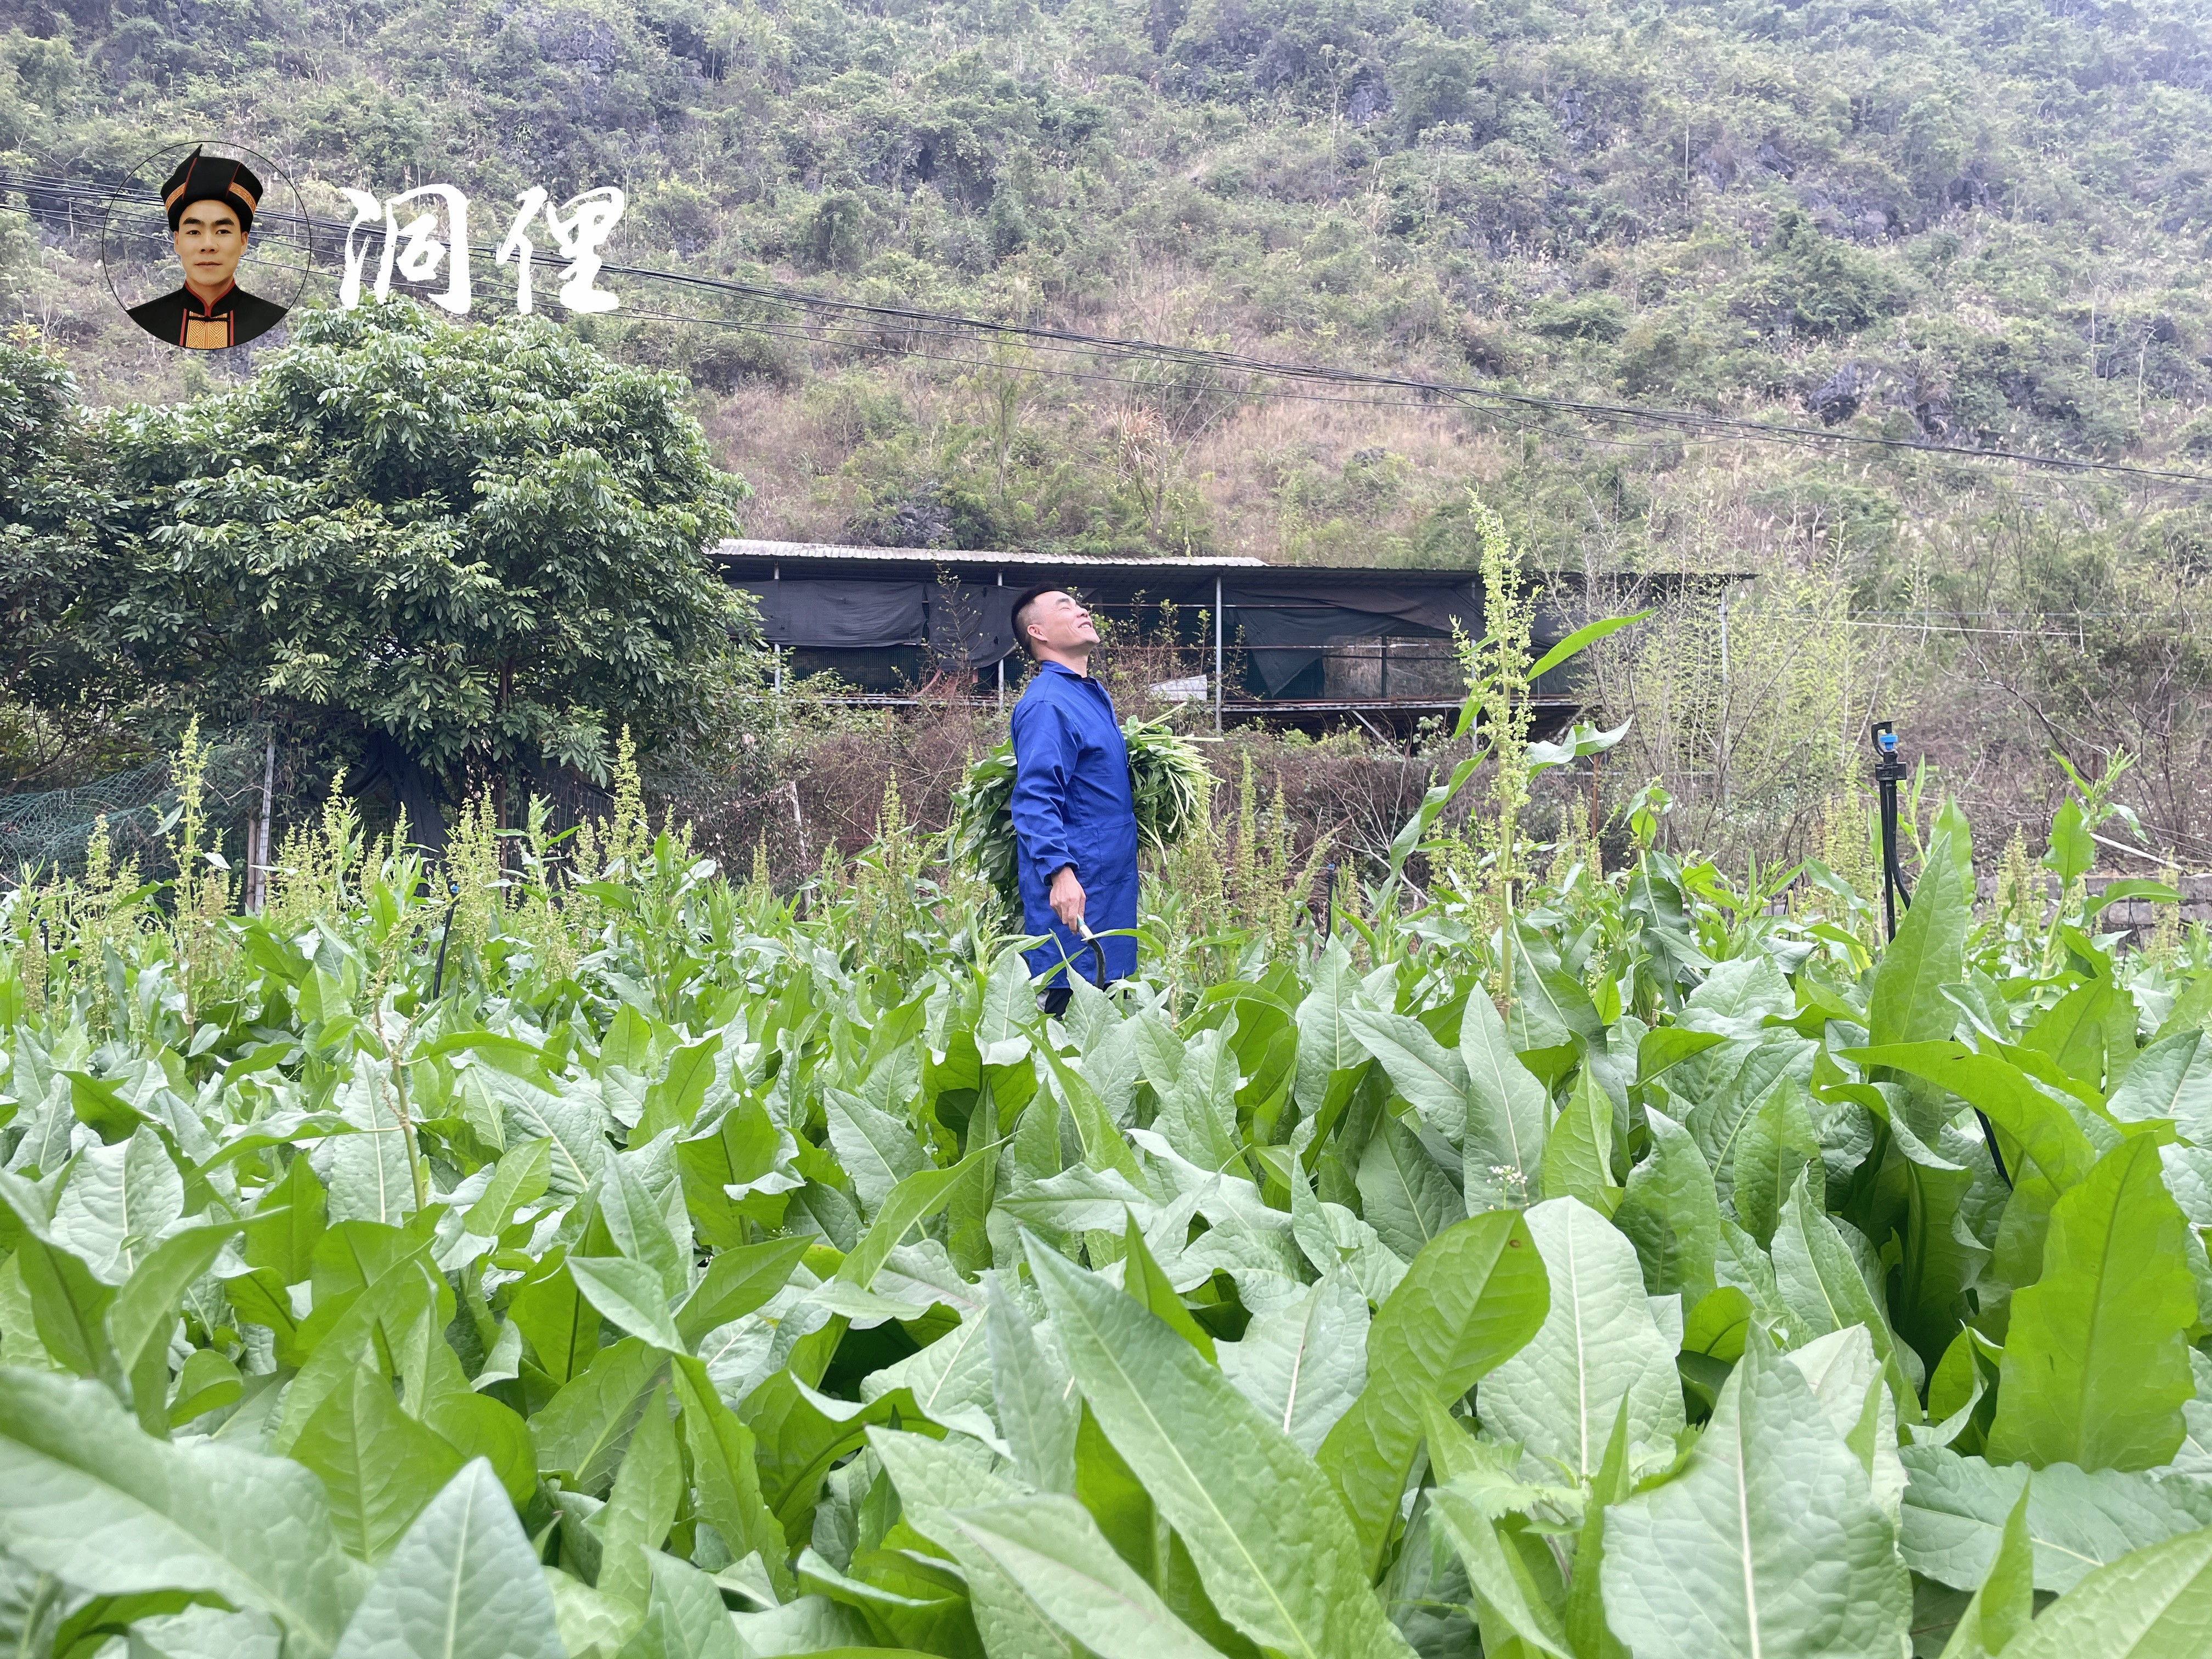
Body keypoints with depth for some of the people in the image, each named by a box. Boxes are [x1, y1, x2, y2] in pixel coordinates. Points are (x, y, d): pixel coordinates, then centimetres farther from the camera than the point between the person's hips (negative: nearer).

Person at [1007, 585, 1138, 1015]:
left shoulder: (1094, 694, 15)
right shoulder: (1047, 703, -15)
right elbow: (1035, 799, -24)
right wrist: (1059, 872, -33)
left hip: (1112, 885, 10)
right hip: (1073, 889, -9)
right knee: (1067, 1004, -8)